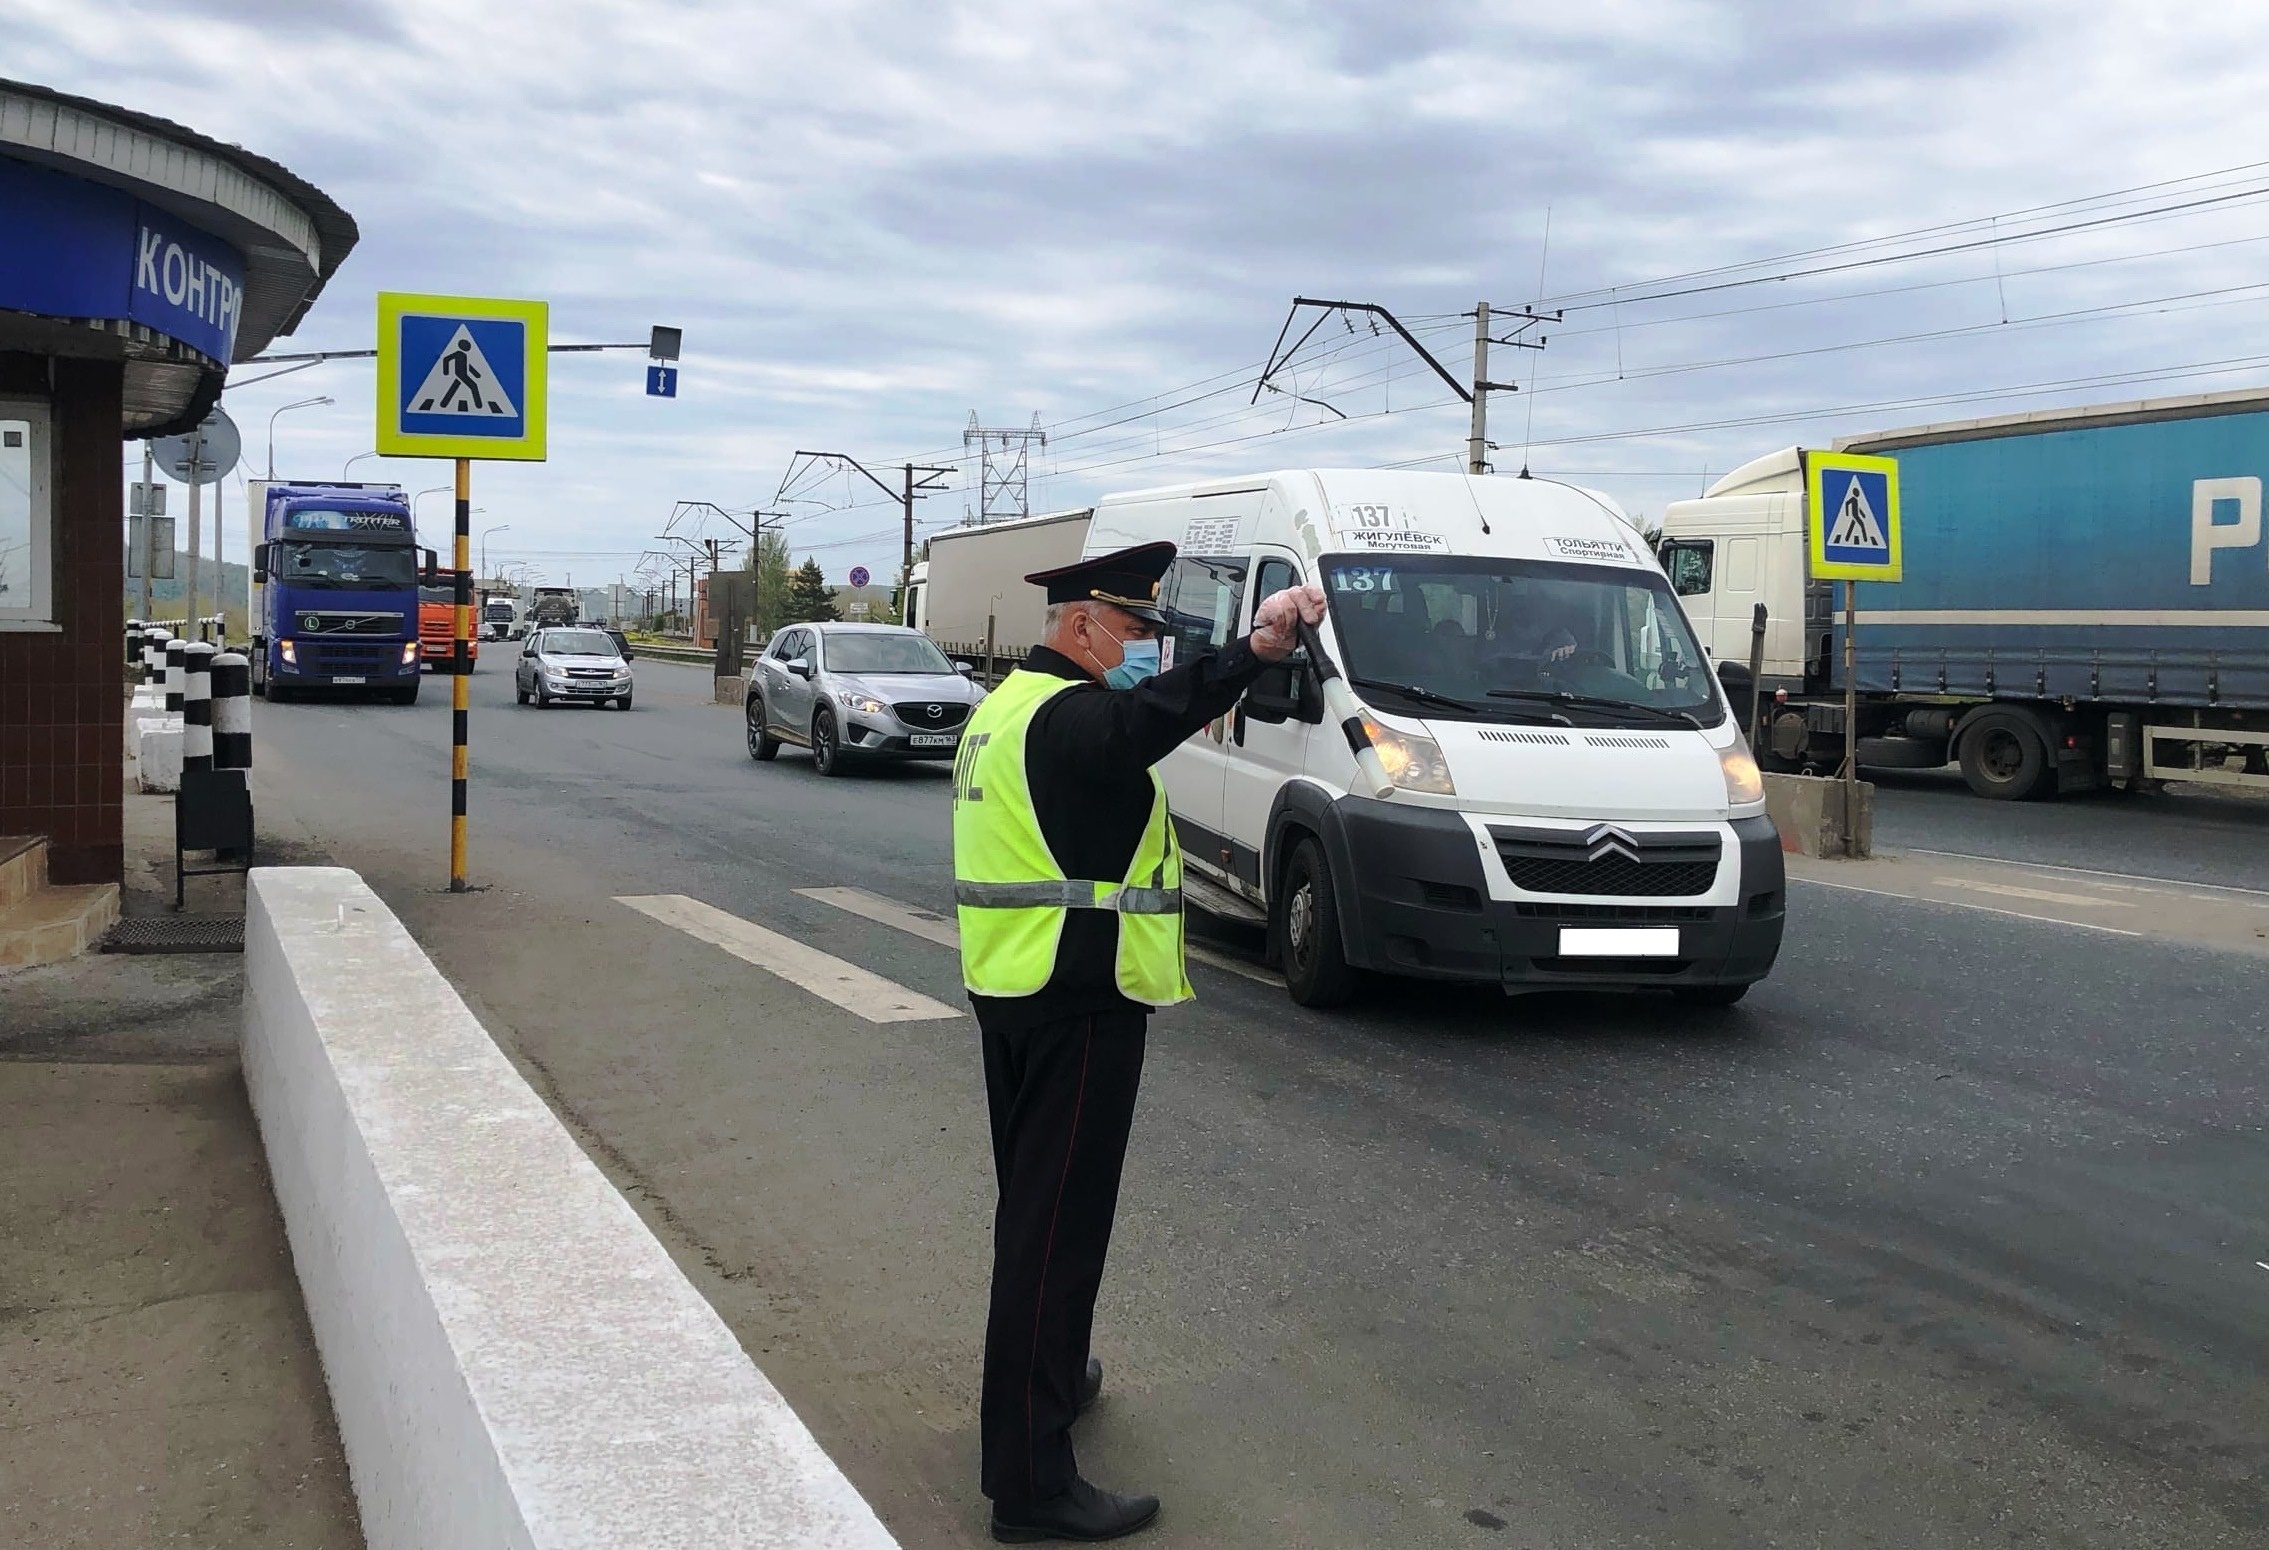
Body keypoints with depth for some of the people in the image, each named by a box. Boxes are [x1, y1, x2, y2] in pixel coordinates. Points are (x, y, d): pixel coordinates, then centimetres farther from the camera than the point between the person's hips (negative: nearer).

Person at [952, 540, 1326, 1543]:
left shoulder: (1010, 705, 15)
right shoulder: (1070, 717, -18)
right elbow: (1152, 711, -40)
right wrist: (1255, 652, -54)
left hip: (1012, 991, 10)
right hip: (1078, 1005, -10)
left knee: (1037, 1208, 23)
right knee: (1059, 1225, -6)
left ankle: (1049, 1378, 42)